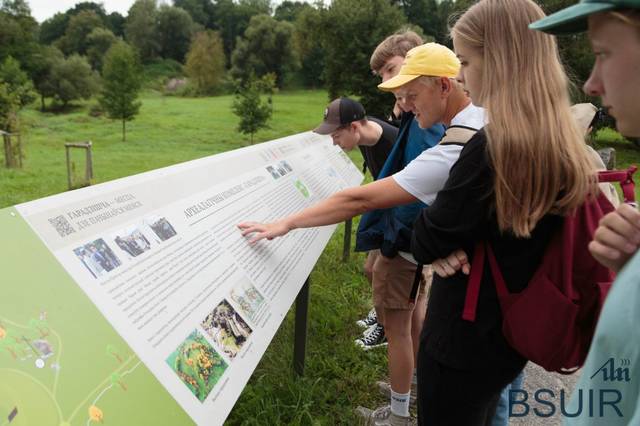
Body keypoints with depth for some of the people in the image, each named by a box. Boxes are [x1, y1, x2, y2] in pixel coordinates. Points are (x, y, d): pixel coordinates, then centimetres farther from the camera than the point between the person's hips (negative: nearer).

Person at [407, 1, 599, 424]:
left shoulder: (492, 146, -27)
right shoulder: (563, 143, 1)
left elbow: (425, 244, -18)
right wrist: (455, 243, -9)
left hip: (463, 340, -8)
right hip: (508, 334, 8)